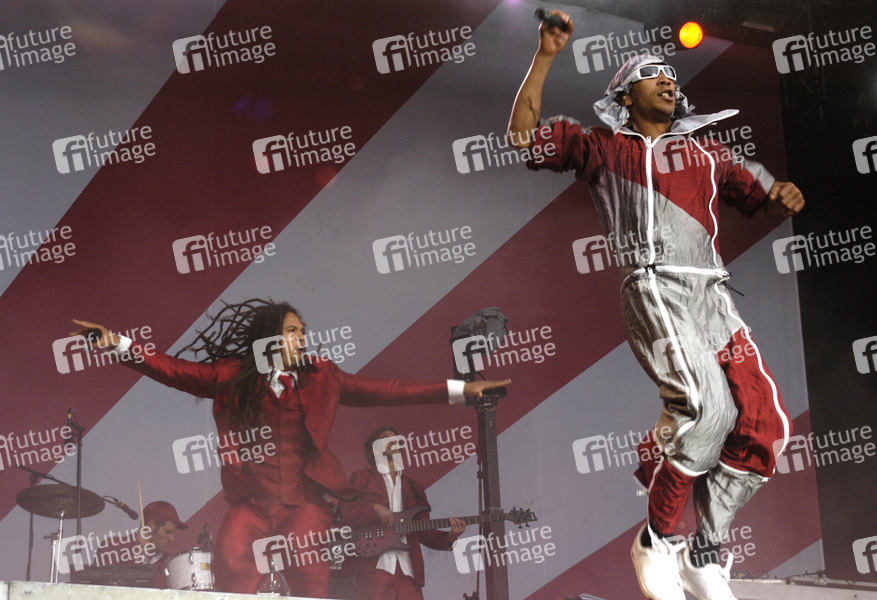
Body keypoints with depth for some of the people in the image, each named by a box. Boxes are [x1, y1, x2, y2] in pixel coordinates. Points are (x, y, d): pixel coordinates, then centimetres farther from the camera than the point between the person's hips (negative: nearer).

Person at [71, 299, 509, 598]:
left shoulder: (320, 377, 11)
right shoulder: (231, 376, 8)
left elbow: (380, 391, 9)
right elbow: (174, 370, 4)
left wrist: (457, 390, 5)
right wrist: (117, 345, -7)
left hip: (304, 500, 1)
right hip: (250, 500, -1)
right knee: (232, 565, -24)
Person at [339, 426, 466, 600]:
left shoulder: (414, 487, 26)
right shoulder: (361, 479, 15)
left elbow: (424, 532, 20)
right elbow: (343, 513, 2)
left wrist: (449, 538, 1)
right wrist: (374, 509, -12)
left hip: (409, 569, 4)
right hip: (375, 566, -4)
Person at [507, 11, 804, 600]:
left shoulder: (705, 150, 28)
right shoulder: (604, 146, 17)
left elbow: (760, 193, 24)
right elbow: (523, 134, 9)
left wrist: (784, 196, 0)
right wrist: (547, 55, 5)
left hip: (714, 297, 5)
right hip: (657, 290, -5)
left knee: (765, 423, -7)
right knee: (708, 405, -27)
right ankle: (656, 543, -11)